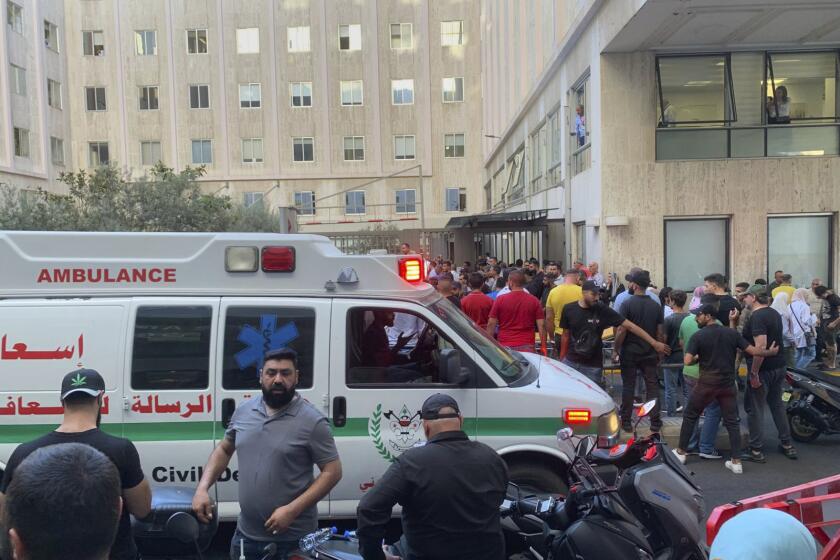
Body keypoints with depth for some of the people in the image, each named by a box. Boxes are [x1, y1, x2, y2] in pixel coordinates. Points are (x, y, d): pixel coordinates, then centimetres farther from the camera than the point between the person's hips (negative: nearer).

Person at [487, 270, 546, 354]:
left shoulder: (500, 299, -1)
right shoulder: (534, 300, 2)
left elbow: (491, 324, 0)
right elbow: (541, 325, -1)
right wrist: (543, 346, 4)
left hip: (505, 346, 0)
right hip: (527, 346, 1)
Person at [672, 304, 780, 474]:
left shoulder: (698, 336, -8)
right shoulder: (732, 333, 2)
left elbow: (687, 361, -16)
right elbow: (753, 351, 1)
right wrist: (770, 352, 18)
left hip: (707, 384, -3)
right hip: (728, 384, 3)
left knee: (690, 416, 13)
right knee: (732, 422, 10)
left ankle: (681, 452, 19)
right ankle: (736, 462, 9)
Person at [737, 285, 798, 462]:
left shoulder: (757, 317, -19)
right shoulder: (774, 313, 11)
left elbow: (761, 346, -28)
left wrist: (754, 373, -24)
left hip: (763, 369, -9)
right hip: (779, 366, 9)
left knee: (754, 408, 0)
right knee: (777, 404, 20)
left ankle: (755, 451, 5)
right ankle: (787, 444, 28)